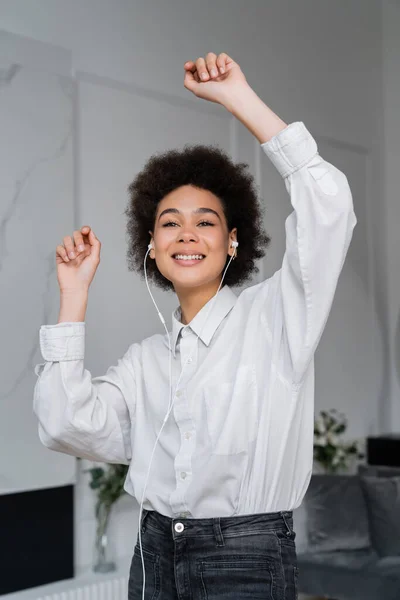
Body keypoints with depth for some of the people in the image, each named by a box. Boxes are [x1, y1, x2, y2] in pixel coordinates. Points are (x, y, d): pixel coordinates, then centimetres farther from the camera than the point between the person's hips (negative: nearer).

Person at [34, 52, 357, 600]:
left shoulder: (273, 317, -4)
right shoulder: (145, 359, 8)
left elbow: (327, 203, -16)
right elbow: (69, 428, -5)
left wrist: (239, 98, -16)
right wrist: (74, 296, -1)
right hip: (155, 553, 5)